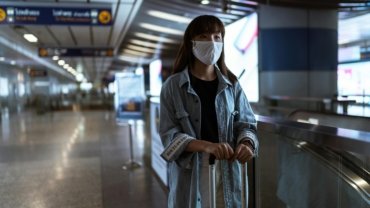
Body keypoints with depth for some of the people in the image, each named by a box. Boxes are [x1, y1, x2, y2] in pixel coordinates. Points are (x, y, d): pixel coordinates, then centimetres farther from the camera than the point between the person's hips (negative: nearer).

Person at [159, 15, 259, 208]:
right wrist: (206, 145, -24)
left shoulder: (231, 84, 4)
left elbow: (245, 123, 7)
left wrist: (246, 143, -16)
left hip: (226, 171, 2)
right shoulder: (173, 85, -4)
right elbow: (168, 133, -8)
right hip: (189, 173, -2)